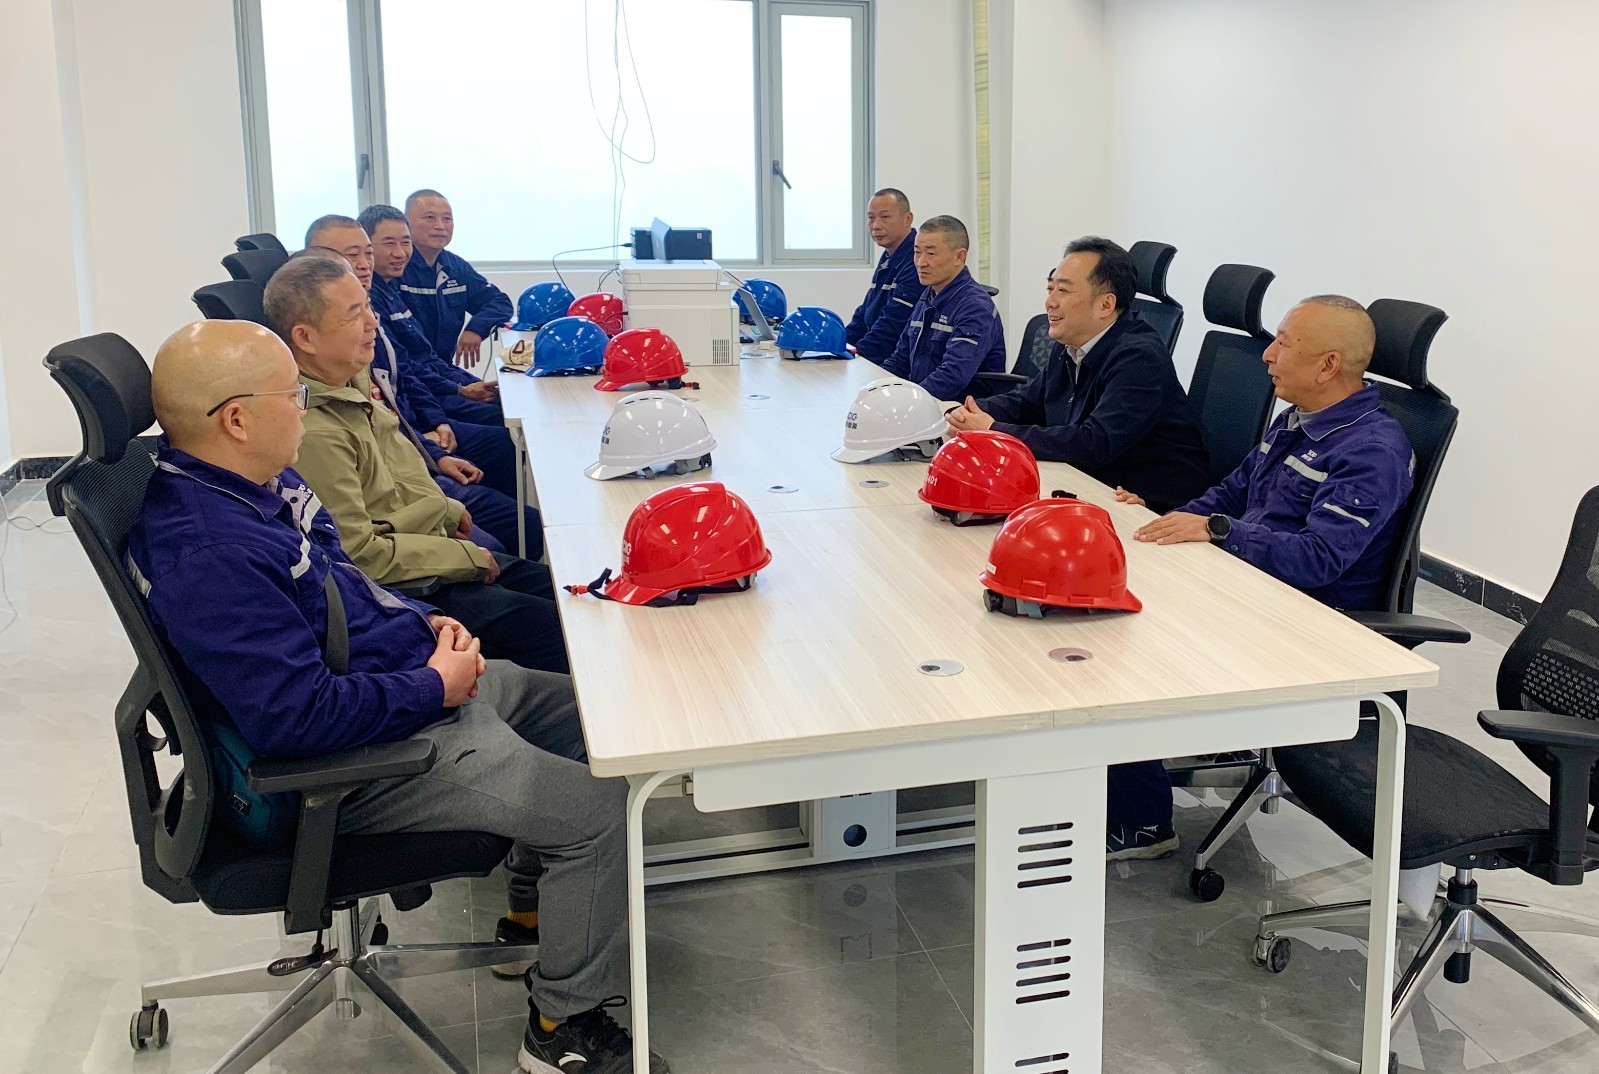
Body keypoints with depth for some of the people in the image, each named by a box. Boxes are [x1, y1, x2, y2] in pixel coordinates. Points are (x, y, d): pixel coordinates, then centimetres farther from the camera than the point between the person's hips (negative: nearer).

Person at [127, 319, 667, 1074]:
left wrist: (427, 623, 2)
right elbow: (296, 715, -33)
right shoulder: (206, 556, -30)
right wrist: (435, 685, -21)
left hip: (425, 681, 11)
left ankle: (535, 899, 38)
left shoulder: (257, 482, 3)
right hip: (366, 759, -11)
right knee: (597, 808, -14)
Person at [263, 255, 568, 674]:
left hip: (439, 547, 10)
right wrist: (465, 557, -16)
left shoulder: (352, 383, 6)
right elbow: (356, 552, -24)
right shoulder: (314, 432, -25)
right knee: (561, 630, -17)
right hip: (409, 589, -10)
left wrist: (447, 510, 14)